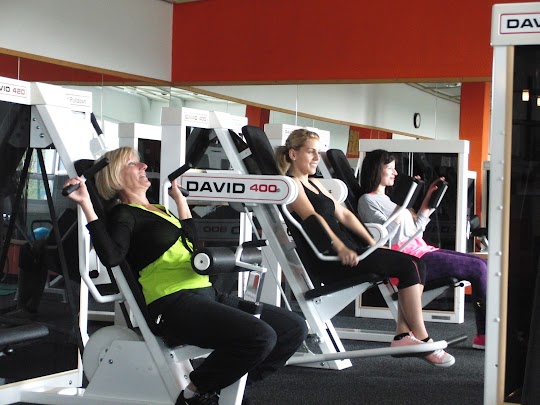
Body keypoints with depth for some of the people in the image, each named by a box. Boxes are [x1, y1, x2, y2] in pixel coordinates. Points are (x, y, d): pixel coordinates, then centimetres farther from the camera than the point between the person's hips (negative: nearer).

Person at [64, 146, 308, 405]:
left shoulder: (159, 209, 24)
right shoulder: (124, 214, -1)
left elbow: (194, 244, 33)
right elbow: (112, 256, -21)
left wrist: (179, 198, 35)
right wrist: (86, 205, -22)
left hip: (207, 295, 9)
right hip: (175, 303, -9)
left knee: (294, 328, 0)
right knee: (260, 336, -29)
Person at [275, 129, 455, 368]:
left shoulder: (314, 184, 26)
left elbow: (343, 214, 22)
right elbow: (312, 216, -18)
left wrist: (371, 242, 11)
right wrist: (340, 248, -30)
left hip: (345, 250, 9)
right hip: (326, 259, -9)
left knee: (414, 265, -5)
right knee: (408, 265, -15)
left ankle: (403, 334, -9)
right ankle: (421, 340, -12)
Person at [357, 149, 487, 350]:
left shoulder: (386, 199, 26)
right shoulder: (367, 201, -2)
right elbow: (387, 237, -15)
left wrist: (428, 201, 20)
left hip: (421, 250, 10)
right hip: (409, 257, -10)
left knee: (481, 264, -3)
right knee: (478, 268, -15)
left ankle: (484, 334, -9)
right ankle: (485, 334, -8)